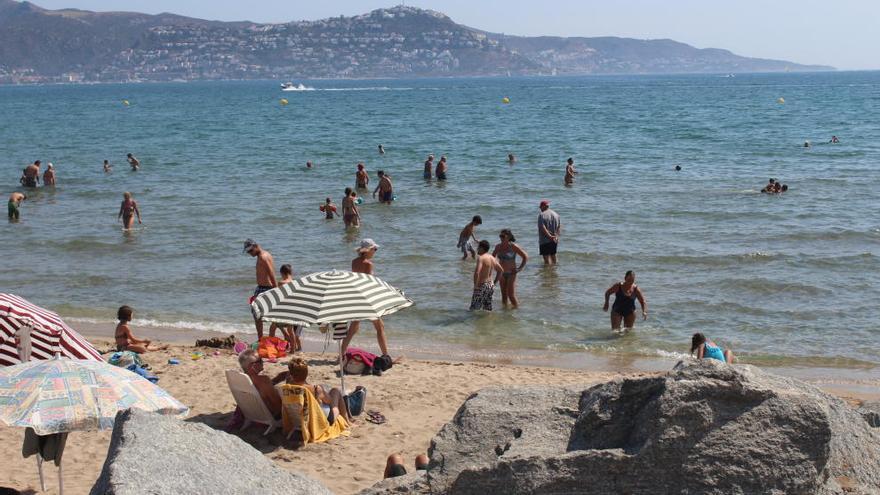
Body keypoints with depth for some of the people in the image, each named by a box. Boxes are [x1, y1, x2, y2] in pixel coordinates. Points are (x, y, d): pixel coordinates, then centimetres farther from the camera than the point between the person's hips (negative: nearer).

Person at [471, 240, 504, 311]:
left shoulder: (481, 258, -18)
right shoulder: (492, 258, 7)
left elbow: (477, 273, -30)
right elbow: (501, 270, 18)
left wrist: (475, 285, -18)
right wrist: (494, 282, 20)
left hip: (482, 286, -8)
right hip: (491, 285, 8)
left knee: (474, 309, -3)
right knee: (488, 309, 16)